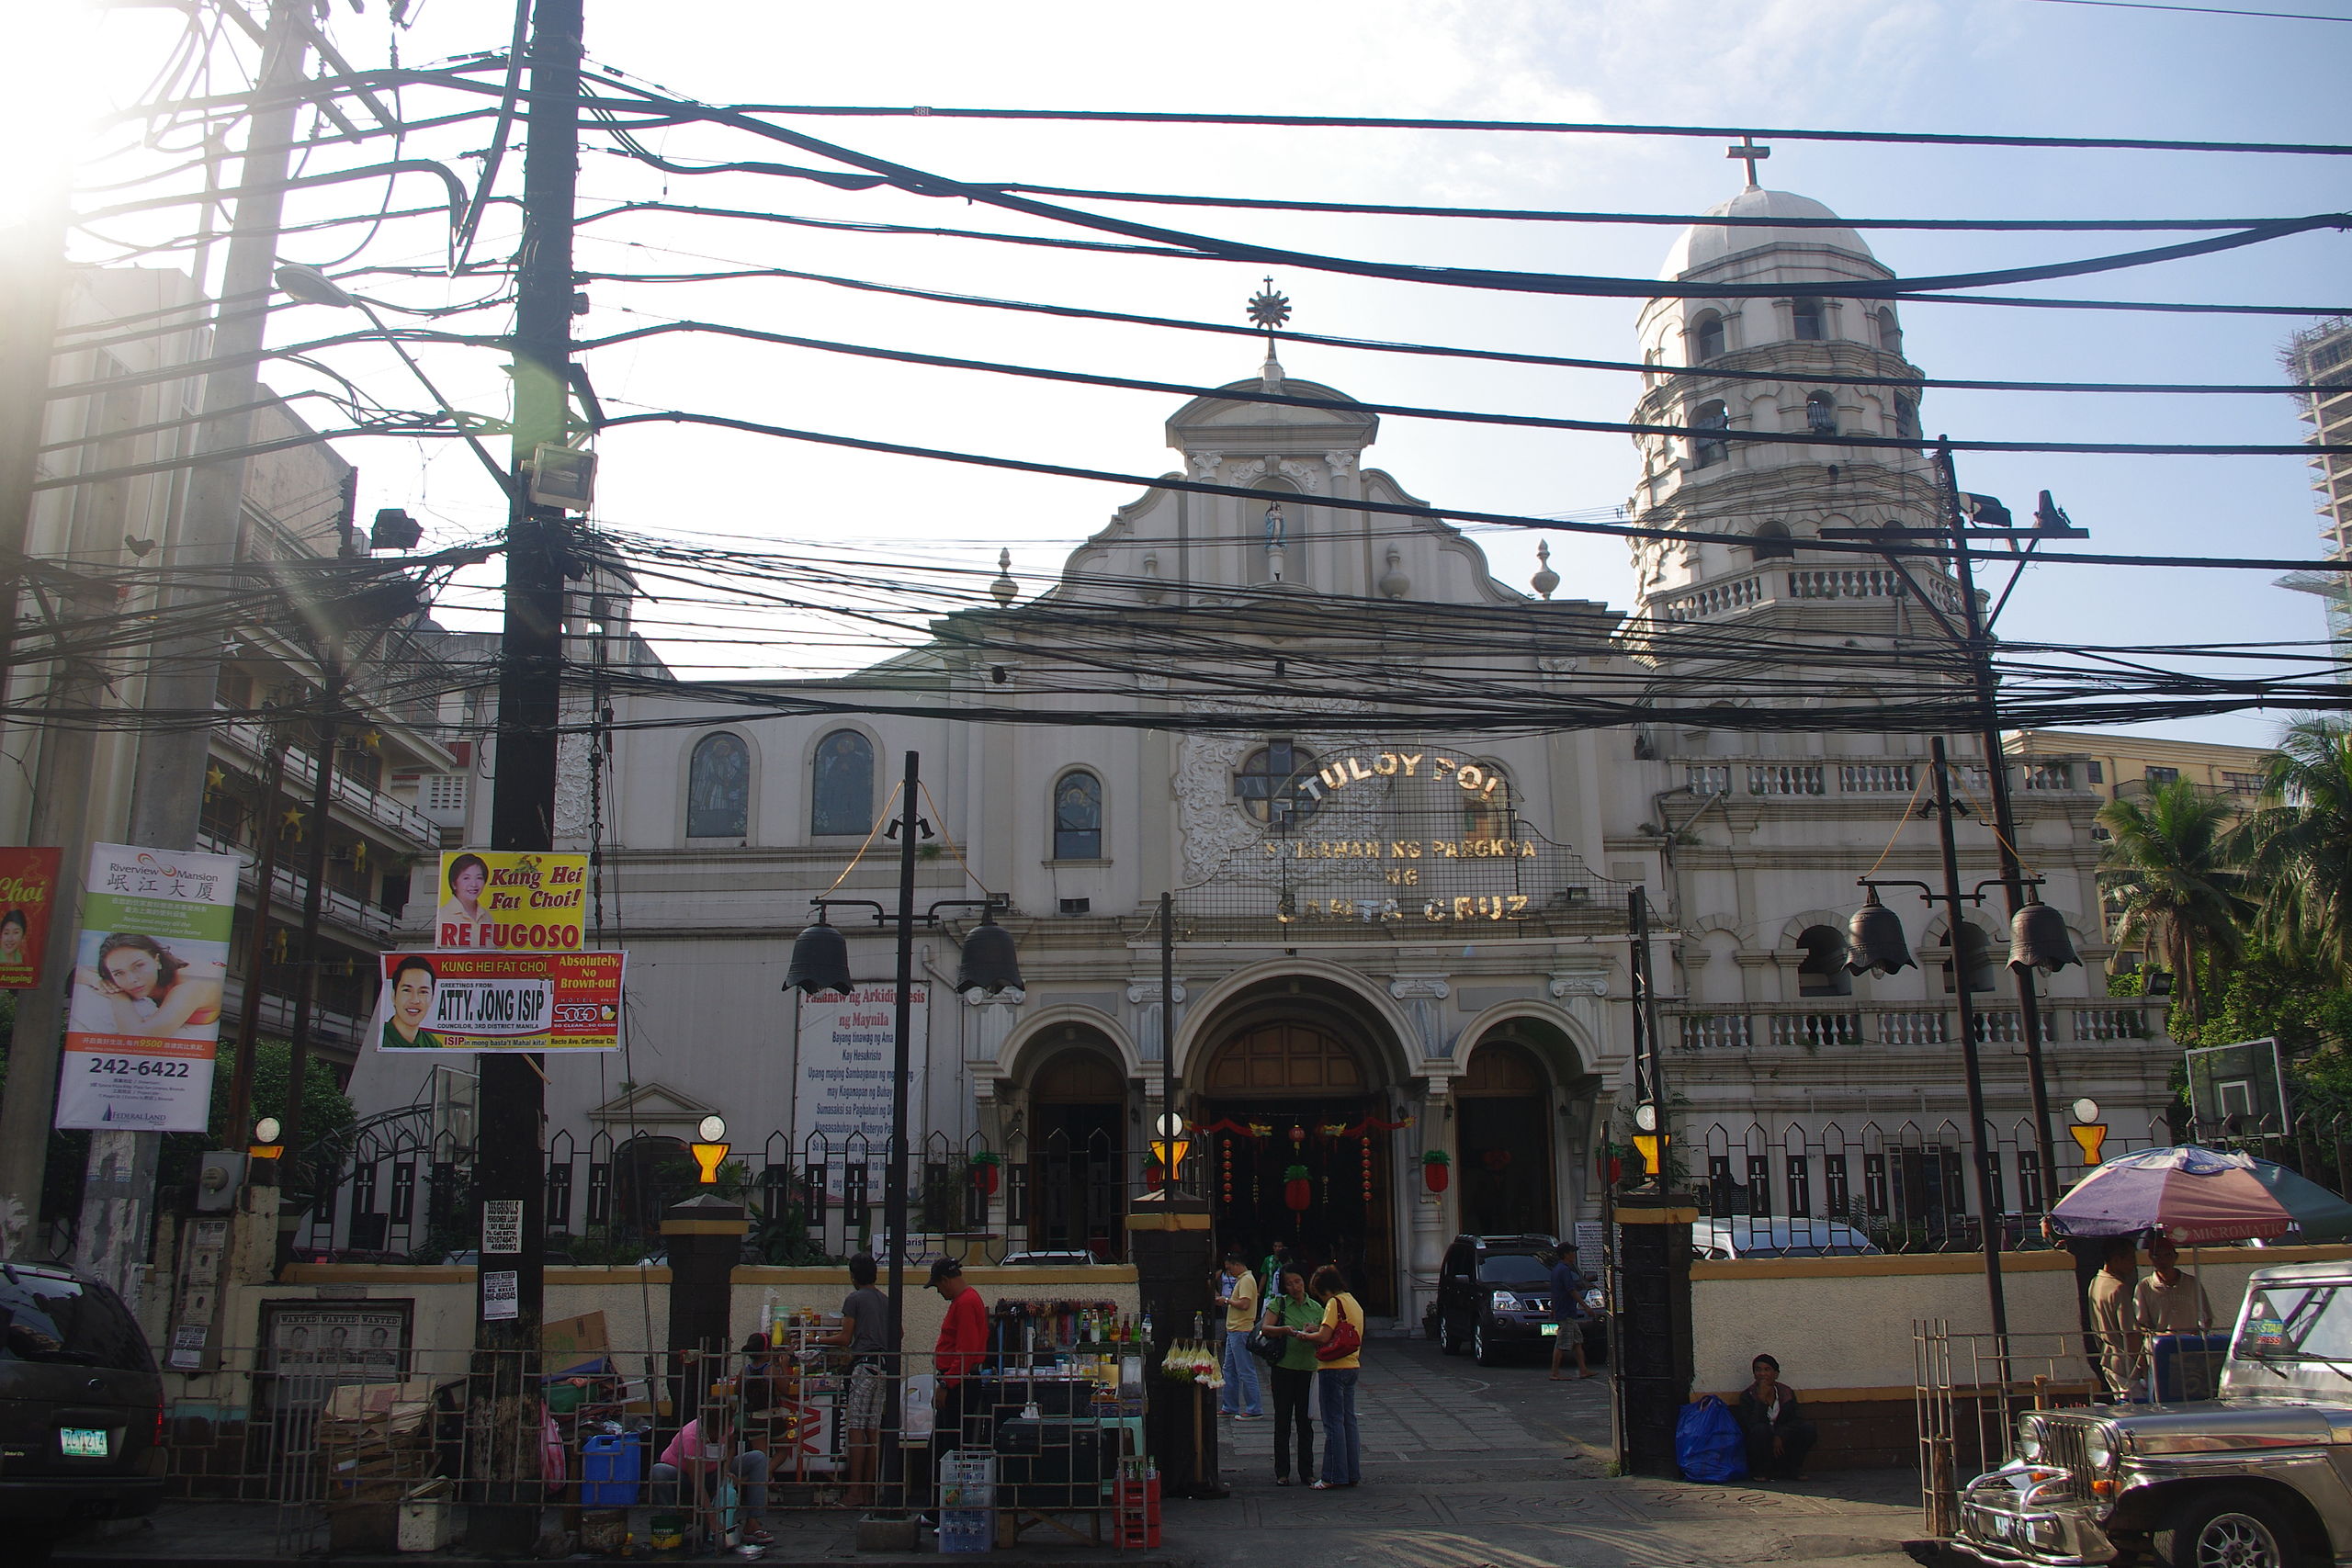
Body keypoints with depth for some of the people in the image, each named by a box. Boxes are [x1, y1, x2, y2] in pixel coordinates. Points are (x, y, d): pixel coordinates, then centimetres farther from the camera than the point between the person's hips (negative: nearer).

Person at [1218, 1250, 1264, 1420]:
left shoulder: (1246, 1280, -15)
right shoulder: (1242, 1279, 18)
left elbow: (1244, 1304, -25)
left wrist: (1227, 1300, -13)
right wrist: (1227, 1301, 9)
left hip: (1241, 1331, -11)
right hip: (1234, 1330, 11)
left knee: (1246, 1371, -6)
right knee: (1229, 1370, 15)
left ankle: (1255, 1410, -2)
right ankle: (1230, 1407, 23)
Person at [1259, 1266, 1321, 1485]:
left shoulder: (1316, 1308, 10)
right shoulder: (1278, 1304, 2)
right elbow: (1266, 1328, -11)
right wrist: (1284, 1330, -28)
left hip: (1308, 1368, 2)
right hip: (1283, 1367, -2)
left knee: (1305, 1420, 6)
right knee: (1282, 1420, 2)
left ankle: (1307, 1471, 14)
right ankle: (1281, 1472, 8)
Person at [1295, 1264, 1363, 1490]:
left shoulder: (1335, 1303, -13)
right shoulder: (1354, 1302, 15)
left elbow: (1324, 1337, -20)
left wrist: (1304, 1335, -3)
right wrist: (1317, 1330, 10)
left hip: (1334, 1368, -9)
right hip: (1352, 1366, 9)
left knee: (1334, 1422, -3)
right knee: (1348, 1420, 13)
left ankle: (1334, 1477, 0)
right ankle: (1353, 1474, 16)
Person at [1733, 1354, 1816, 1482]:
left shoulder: (1787, 1393, 5)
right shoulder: (1747, 1396, -5)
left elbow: (1793, 1421, -5)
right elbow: (1752, 1424, -20)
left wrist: (1780, 1437, -22)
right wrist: (1762, 1398, -23)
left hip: (1781, 1444, 3)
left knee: (1808, 1427, -18)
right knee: (1761, 1429, -36)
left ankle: (1793, 1469, -3)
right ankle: (1761, 1471, -13)